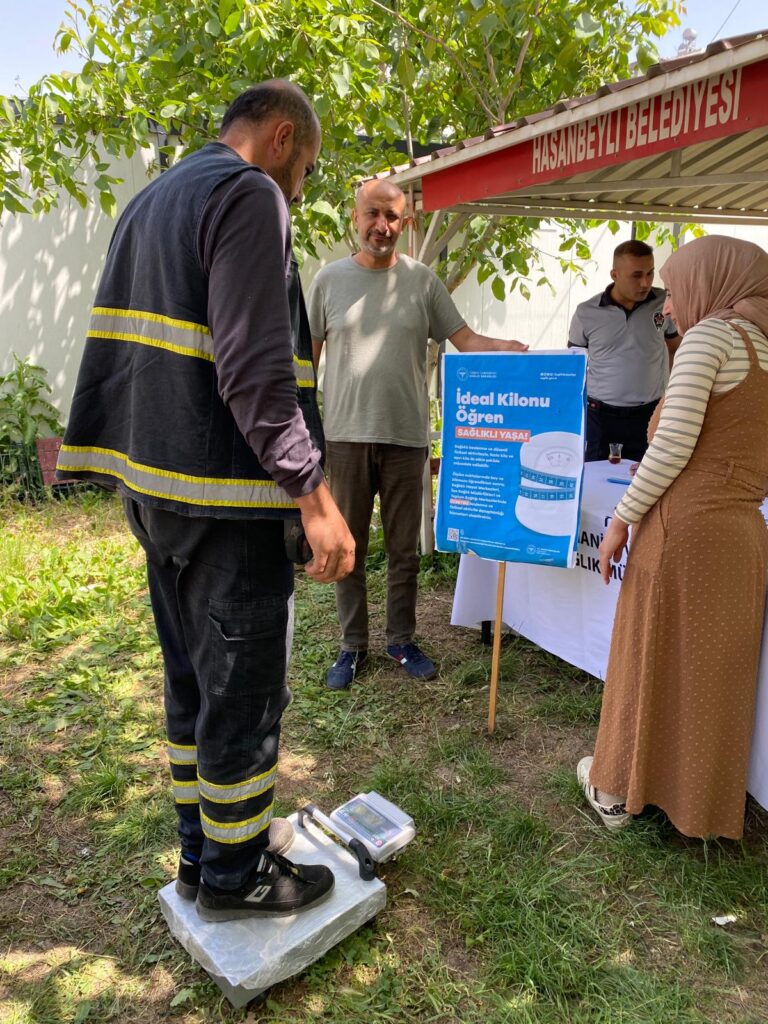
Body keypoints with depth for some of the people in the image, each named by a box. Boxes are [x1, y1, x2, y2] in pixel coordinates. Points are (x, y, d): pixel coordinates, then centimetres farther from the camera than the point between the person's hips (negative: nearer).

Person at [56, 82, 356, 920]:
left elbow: (113, 350, 19)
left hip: (154, 484, 10)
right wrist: (312, 494, -20)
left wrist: (127, 474, 21)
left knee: (192, 676, 18)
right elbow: (255, 367, -21)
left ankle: (199, 851, 33)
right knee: (243, 687, 4)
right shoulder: (250, 196, -9)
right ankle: (232, 877, 22)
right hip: (221, 491, -9)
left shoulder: (149, 201, 20)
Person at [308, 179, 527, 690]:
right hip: (346, 434, 0)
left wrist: (506, 347, -19)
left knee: (405, 548, 10)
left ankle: (402, 639, 27)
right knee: (348, 547, 8)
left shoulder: (423, 280, 4)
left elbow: (465, 339, 1)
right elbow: (309, 355, 7)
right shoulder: (330, 278, 4)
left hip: (406, 435, 0)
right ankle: (353, 645, 23)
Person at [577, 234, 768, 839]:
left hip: (685, 528, -7)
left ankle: (616, 790, 24)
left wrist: (622, 518, -10)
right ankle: (697, 800, 30)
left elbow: (674, 445, -16)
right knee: (716, 668, 15)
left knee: (648, 659, 7)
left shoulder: (711, 335, -7)